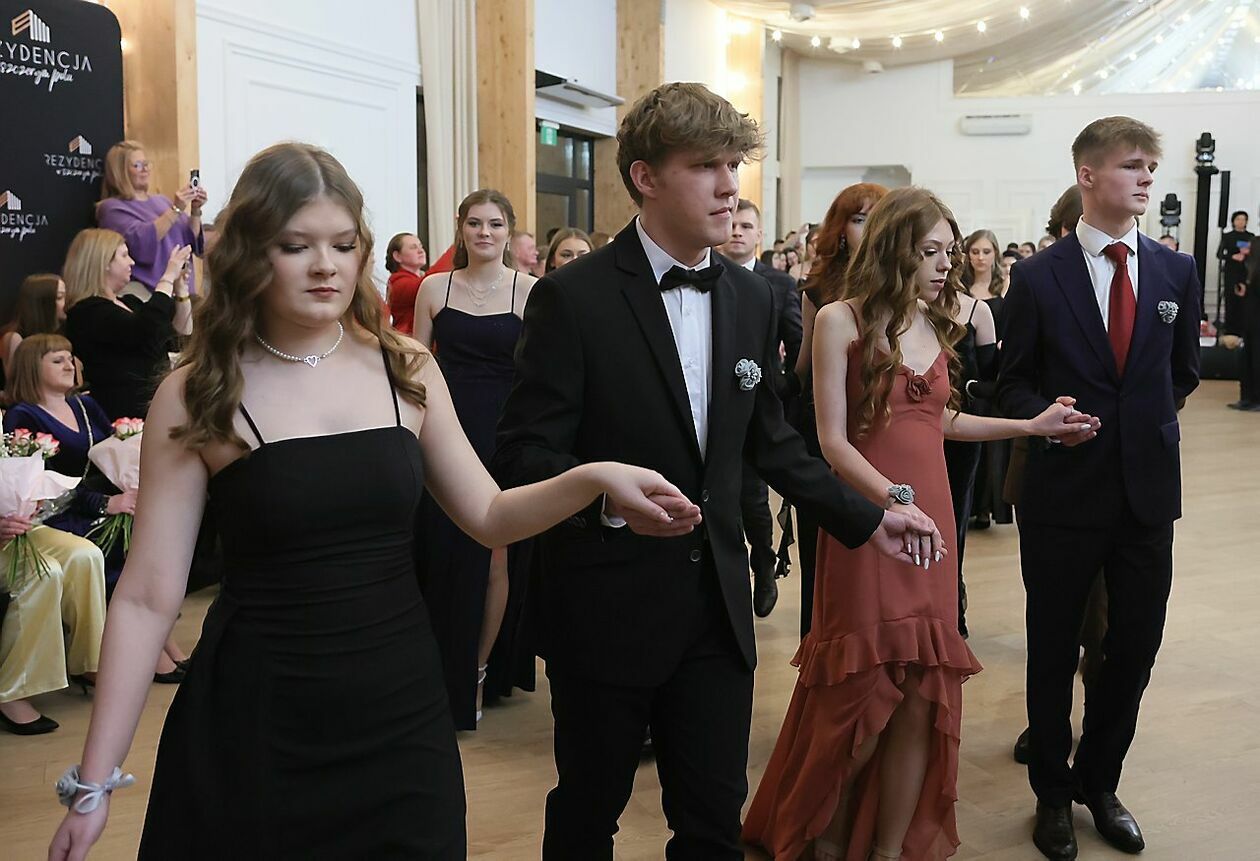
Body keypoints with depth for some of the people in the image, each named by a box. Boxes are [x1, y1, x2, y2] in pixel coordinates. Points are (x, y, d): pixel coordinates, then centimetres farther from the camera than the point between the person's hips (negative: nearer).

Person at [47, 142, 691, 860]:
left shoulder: (406, 371, 1)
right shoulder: (197, 396, -7)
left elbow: (489, 516, 8)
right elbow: (149, 596, -7)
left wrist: (593, 478, -11)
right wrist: (94, 784, -9)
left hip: (402, 707, 3)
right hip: (254, 720, -2)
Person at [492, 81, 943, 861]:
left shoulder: (754, 299, 6)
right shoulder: (574, 297, -12)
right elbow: (525, 457, -14)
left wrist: (867, 518, 13)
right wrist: (607, 498, -32)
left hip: (717, 606, 5)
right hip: (607, 610, -4)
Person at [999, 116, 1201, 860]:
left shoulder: (1177, 273, 3)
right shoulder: (1039, 277, -6)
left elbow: (1183, 372, 16)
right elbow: (1016, 384, 0)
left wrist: (1146, 421, 6)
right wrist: (1046, 418, -17)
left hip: (1149, 488, 3)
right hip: (1065, 487, -3)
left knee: (1136, 646, 11)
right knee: (1054, 649, 10)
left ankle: (1100, 782, 32)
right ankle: (1054, 792, 29)